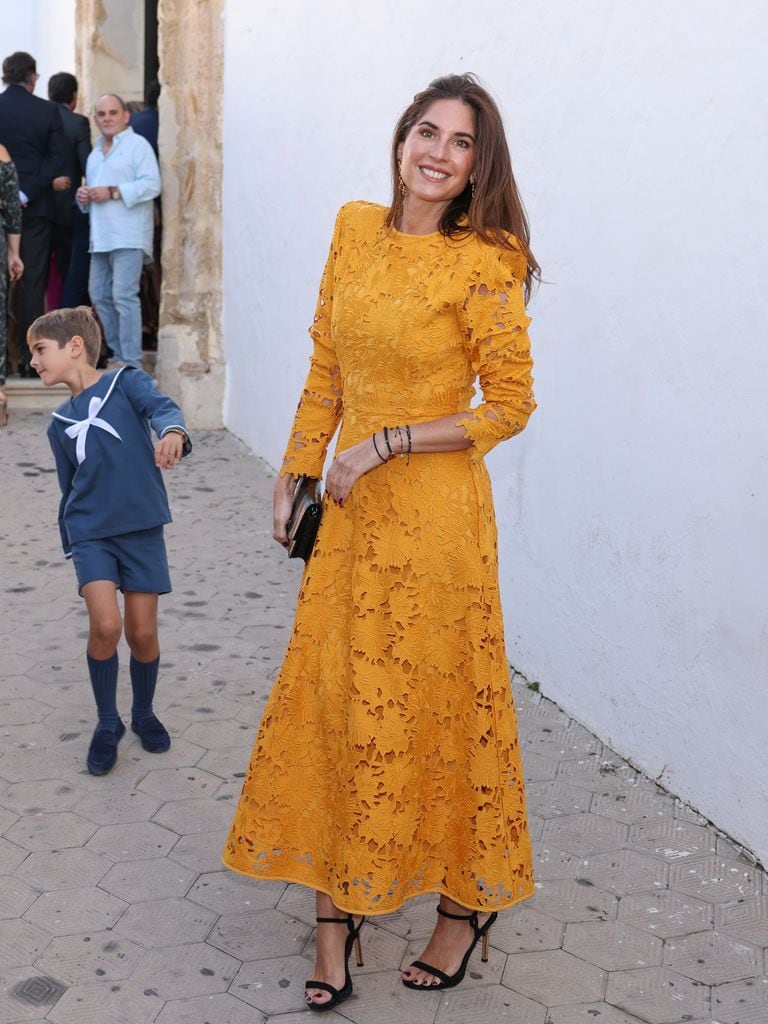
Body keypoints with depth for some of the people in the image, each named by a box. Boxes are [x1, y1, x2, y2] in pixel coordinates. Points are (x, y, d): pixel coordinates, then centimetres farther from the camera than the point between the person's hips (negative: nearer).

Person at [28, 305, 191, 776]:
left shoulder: (126, 382, -1)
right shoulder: (60, 423, 11)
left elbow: (160, 404, -22)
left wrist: (173, 432, -44)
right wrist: (72, 545, 19)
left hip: (142, 529, -2)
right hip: (91, 533, 2)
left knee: (142, 632, 3)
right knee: (105, 626, -14)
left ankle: (144, 712, 30)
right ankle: (107, 723, 7)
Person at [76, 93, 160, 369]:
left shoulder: (138, 145, -3)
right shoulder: (95, 151, 22)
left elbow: (151, 184, -14)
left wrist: (113, 192, -18)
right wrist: (83, 194, 9)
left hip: (128, 236, -8)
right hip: (101, 237, 8)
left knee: (124, 296, -13)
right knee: (99, 295, 10)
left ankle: (132, 362, -10)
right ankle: (117, 354, 20)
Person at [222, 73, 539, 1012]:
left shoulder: (482, 264, -12)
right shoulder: (356, 228, 6)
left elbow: (509, 404, -10)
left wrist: (385, 443, -14)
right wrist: (295, 473, 13)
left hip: (433, 511, -6)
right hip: (351, 509, 6)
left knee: (431, 701, 6)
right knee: (330, 696, 9)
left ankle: (468, 902, 29)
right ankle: (336, 909, 24)